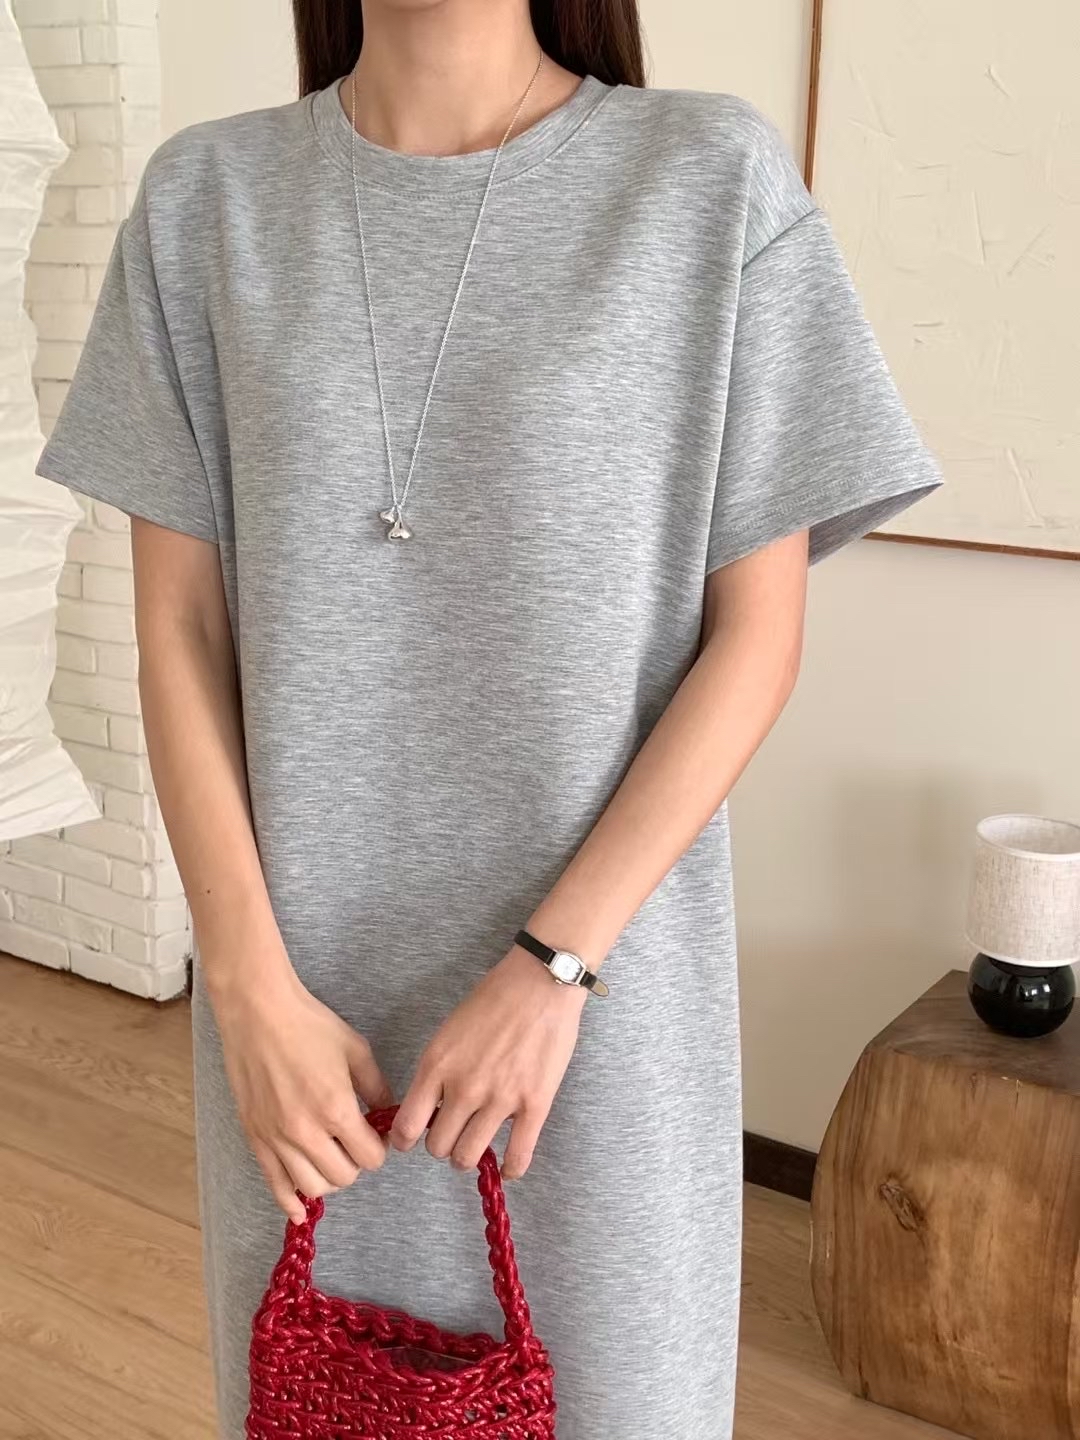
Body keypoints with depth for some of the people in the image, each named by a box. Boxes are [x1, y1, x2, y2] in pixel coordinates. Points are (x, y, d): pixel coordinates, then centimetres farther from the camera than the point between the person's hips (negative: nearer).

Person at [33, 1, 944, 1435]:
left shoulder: (716, 178, -6)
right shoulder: (206, 194, 1)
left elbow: (756, 634, -6)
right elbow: (179, 627, 1)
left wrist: (550, 967, -12)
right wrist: (255, 991, -6)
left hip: (600, 989, -2)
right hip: (302, 989, 2)